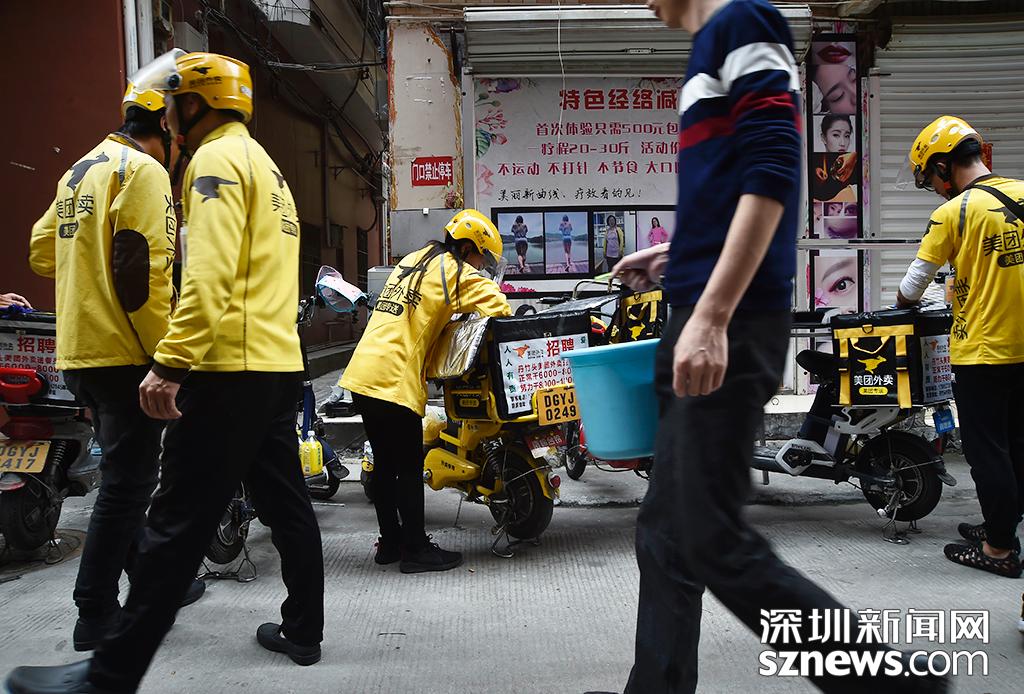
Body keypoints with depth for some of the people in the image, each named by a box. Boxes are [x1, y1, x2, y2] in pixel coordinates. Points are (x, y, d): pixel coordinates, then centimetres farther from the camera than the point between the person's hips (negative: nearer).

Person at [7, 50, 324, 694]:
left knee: (179, 523, -8)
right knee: (286, 501, 14)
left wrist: (172, 362, -23)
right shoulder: (266, 165, 23)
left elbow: (210, 272, -20)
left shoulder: (217, 158, -7)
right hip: (279, 364, 10)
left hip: (231, 368, -10)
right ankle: (303, 629, 23)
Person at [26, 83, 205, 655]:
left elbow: (43, 252, 23)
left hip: (80, 354, 10)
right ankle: (97, 617, 6)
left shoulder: (80, 172, 18)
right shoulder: (143, 172, -12)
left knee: (128, 478, 18)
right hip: (123, 355, -10)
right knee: (126, 485, -2)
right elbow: (145, 273, -21)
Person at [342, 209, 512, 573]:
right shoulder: (458, 272, -5)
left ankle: (390, 542, 25)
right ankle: (415, 549, 9)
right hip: (395, 381, -8)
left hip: (361, 375, 9)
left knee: (385, 463, 15)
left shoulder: (412, 260, 20)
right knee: (409, 468, 1)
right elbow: (499, 308, -12)